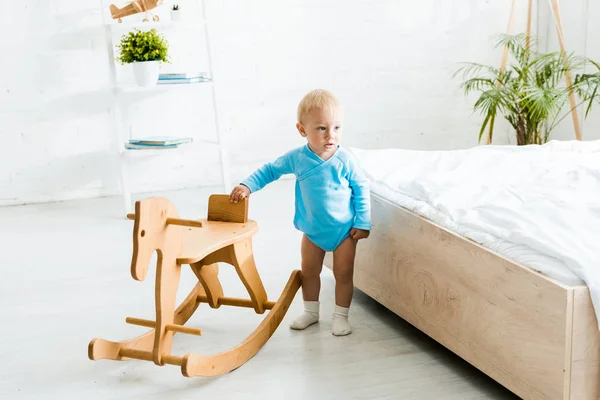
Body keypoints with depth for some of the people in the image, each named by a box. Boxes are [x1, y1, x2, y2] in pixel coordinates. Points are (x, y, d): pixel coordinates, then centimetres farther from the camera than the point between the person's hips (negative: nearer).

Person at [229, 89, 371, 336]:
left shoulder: (345, 160, -20)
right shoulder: (297, 158, -14)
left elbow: (361, 189, -9)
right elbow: (270, 170, 2)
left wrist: (362, 222, -9)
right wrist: (247, 186, -7)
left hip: (344, 230, -3)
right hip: (312, 230, 3)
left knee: (343, 273, 5)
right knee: (309, 271, 14)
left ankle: (340, 316, 20)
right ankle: (311, 311, 33)